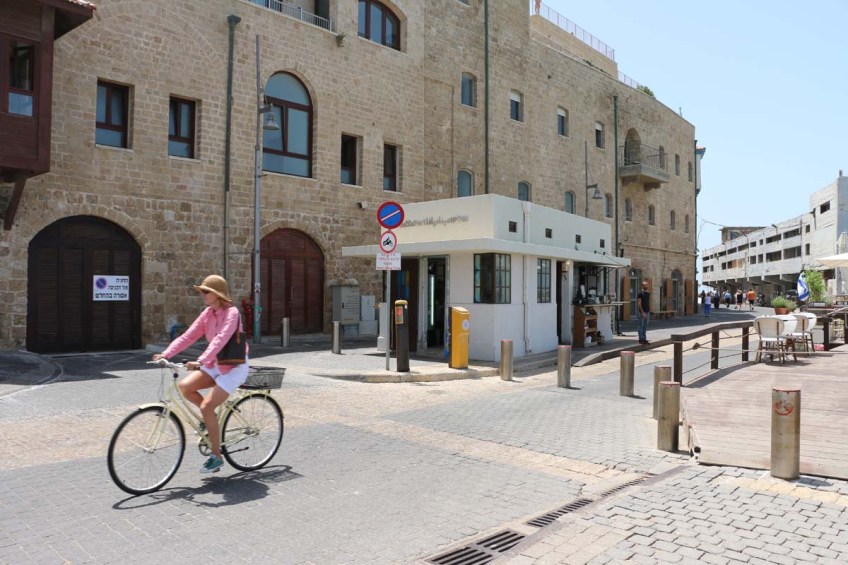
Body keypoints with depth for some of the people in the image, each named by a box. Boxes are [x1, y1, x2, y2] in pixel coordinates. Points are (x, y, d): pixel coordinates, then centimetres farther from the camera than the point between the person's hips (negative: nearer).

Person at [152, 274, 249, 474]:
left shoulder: (231, 313, -19)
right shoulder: (207, 313, 4)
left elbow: (220, 340, -33)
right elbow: (189, 335, -3)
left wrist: (200, 361, -45)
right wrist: (166, 353, -16)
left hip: (234, 367, -7)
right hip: (215, 365, 7)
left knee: (206, 407, -16)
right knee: (184, 386, -14)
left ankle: (216, 456, 0)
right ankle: (210, 416, 12)